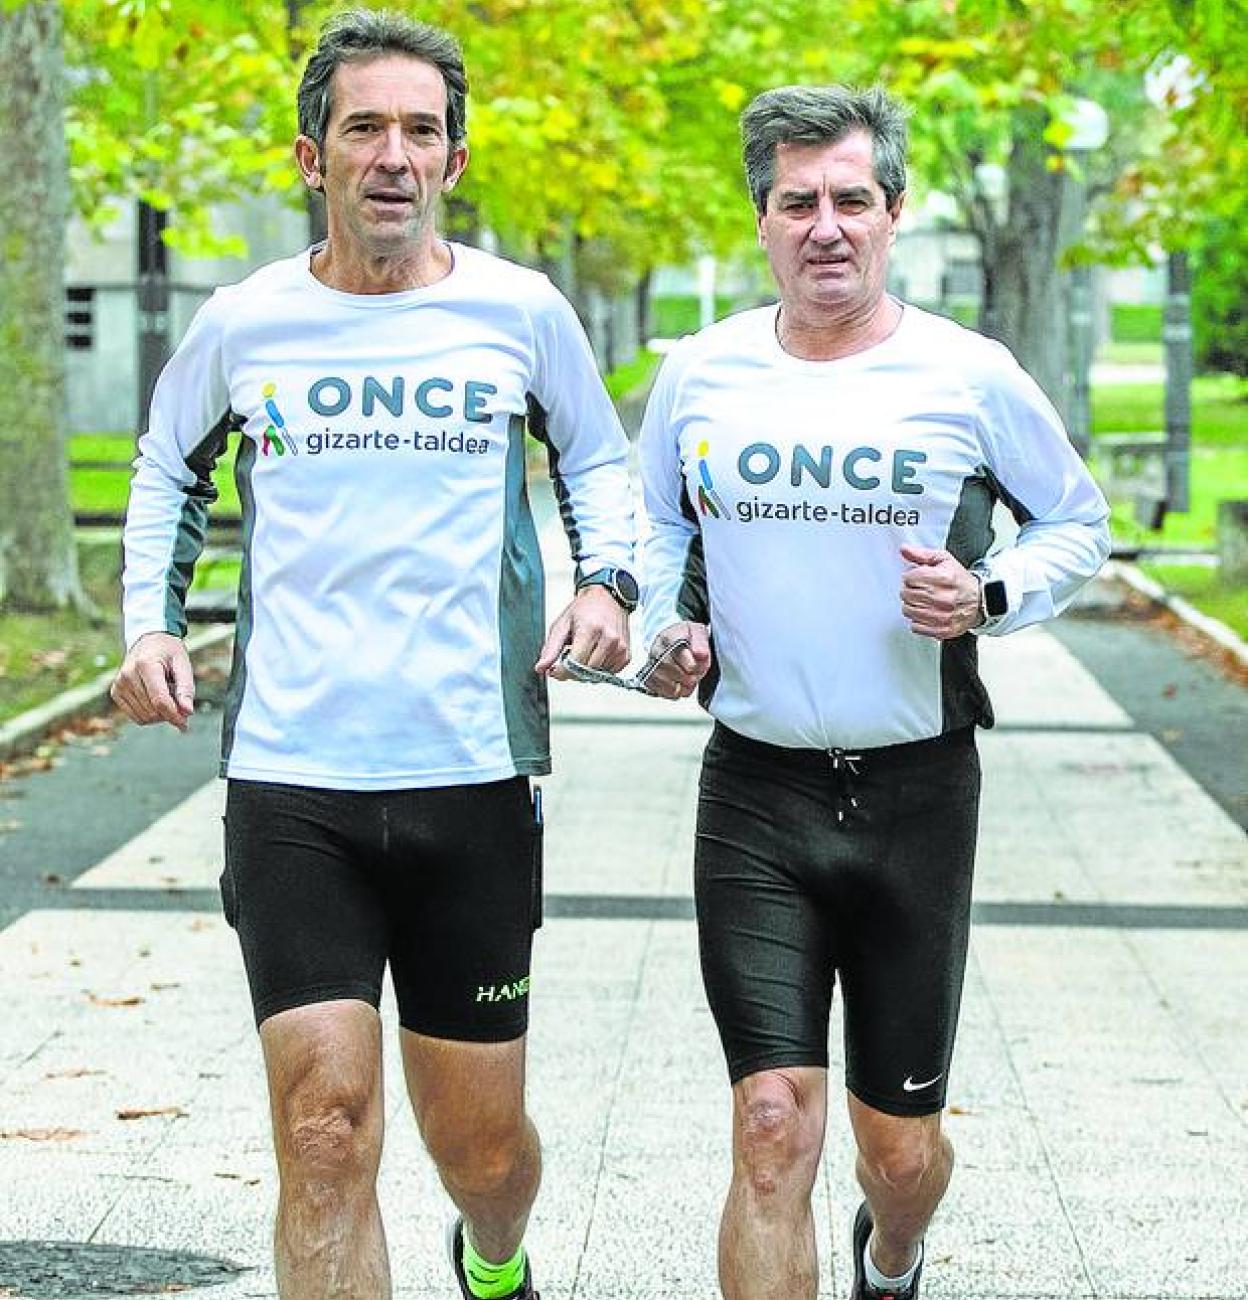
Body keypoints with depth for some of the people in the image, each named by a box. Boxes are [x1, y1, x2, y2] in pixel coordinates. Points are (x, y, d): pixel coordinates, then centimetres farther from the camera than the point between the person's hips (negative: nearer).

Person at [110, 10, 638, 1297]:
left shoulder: (520, 312, 2)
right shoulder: (242, 324, 3)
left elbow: (597, 459, 19)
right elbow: (168, 469, 21)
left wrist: (605, 581, 0)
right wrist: (152, 623, 7)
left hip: (473, 773, 1)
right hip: (289, 777, 0)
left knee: (482, 1143, 11)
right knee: (324, 1133, -11)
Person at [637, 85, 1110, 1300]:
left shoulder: (969, 378, -4)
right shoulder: (699, 374, 2)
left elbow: (1076, 520, 9)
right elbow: (658, 522, 20)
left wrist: (989, 596, -10)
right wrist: (664, 630, 0)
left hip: (916, 793, 0)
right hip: (755, 791, 0)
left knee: (900, 1141, 12)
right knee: (773, 1129, -13)